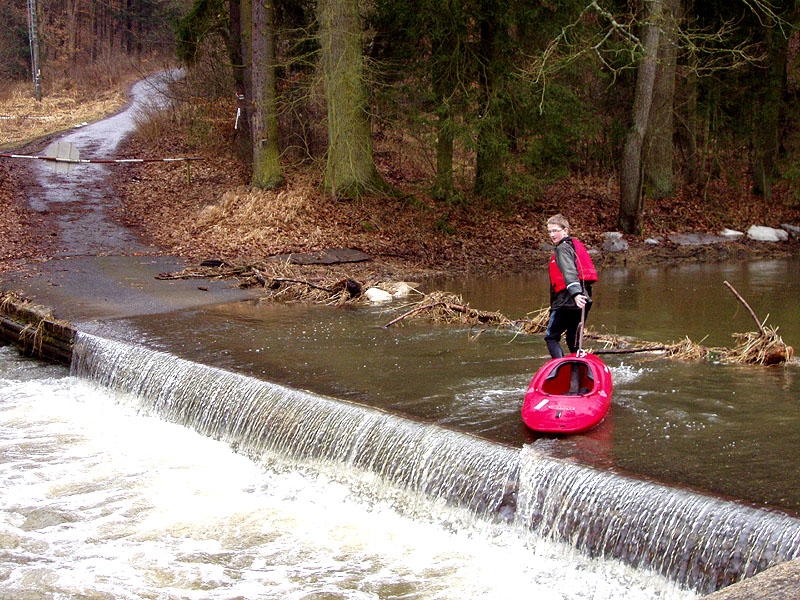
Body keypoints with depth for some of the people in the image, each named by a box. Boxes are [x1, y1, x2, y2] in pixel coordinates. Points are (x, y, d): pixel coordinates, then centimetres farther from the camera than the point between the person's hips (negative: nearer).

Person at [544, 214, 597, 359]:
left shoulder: (562, 248, -8)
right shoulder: (575, 245, 20)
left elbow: (569, 272, -25)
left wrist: (575, 293, -38)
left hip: (567, 302, -9)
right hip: (583, 300, 9)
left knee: (551, 337, -2)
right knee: (572, 338, 20)